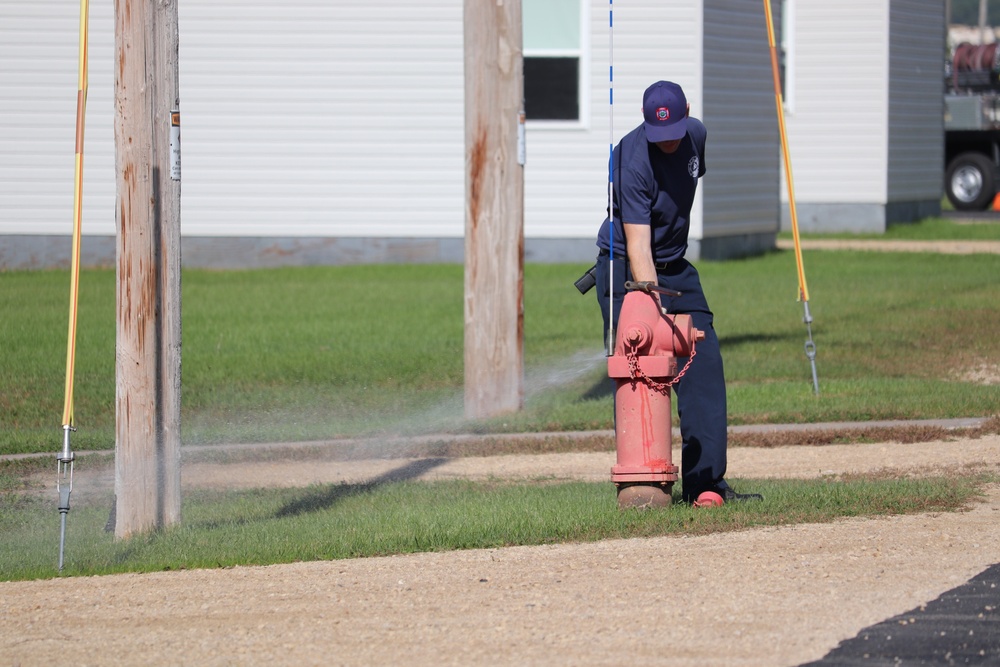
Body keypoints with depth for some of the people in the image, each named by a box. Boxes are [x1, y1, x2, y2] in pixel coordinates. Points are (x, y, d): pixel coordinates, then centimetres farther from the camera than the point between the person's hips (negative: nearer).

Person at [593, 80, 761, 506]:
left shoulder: (696, 136, -4)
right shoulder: (632, 160, -27)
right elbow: (638, 246, -32)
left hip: (676, 268, 7)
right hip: (628, 274, -7)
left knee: (704, 365, -1)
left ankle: (705, 481, 0)